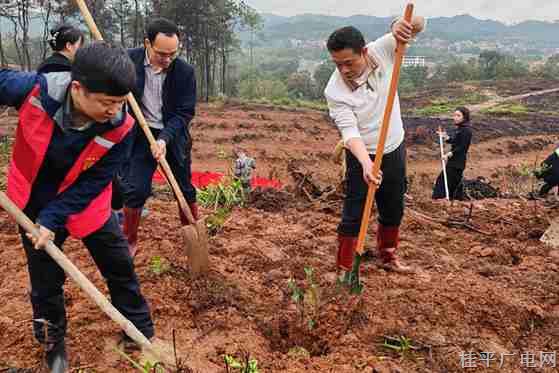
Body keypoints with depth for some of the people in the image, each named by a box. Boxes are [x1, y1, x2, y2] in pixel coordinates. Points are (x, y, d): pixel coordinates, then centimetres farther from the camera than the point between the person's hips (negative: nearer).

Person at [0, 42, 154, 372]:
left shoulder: (121, 127, -28)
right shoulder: (32, 90, -30)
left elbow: (92, 183, -20)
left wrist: (53, 219, -24)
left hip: (85, 203, 0)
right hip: (35, 201, 1)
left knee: (120, 267, 8)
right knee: (45, 280, 14)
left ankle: (142, 334, 30)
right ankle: (54, 344, 39)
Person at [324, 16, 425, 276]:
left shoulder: (382, 51, -15)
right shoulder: (334, 90, -23)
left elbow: (418, 25, -14)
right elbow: (349, 131, -30)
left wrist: (402, 25, -39)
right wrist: (366, 164, -46)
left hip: (394, 150, 4)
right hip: (362, 156, -4)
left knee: (393, 210, 18)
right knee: (354, 215, -5)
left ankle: (388, 257, 40)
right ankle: (344, 270, 10)